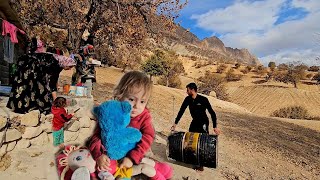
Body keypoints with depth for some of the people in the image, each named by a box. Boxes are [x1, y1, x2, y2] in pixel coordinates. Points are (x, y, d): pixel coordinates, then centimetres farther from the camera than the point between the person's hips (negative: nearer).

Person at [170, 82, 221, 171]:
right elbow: (181, 111, -6)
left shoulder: (203, 99, -23)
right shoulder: (188, 99, -9)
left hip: (203, 123, -5)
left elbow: (212, 113, -18)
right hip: (194, 122, 6)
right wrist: (175, 123, -10)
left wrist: (215, 127, -21)